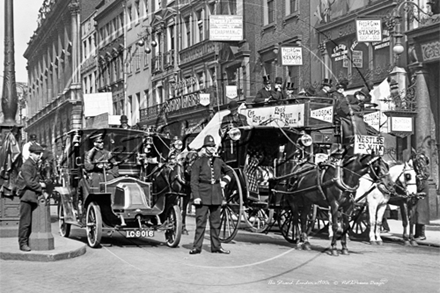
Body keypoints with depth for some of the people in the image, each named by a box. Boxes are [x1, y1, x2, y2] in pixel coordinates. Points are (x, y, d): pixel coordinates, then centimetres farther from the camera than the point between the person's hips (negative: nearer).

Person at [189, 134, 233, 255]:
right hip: (203, 195, -4)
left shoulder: (218, 161, 11)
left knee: (216, 222, 8)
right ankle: (197, 246, 1)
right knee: (200, 221, -5)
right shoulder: (198, 162, -1)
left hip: (216, 195, 4)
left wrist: (224, 181, 9)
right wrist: (196, 196, -14)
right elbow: (194, 180, -6)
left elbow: (229, 171, 28)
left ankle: (216, 246, 15)